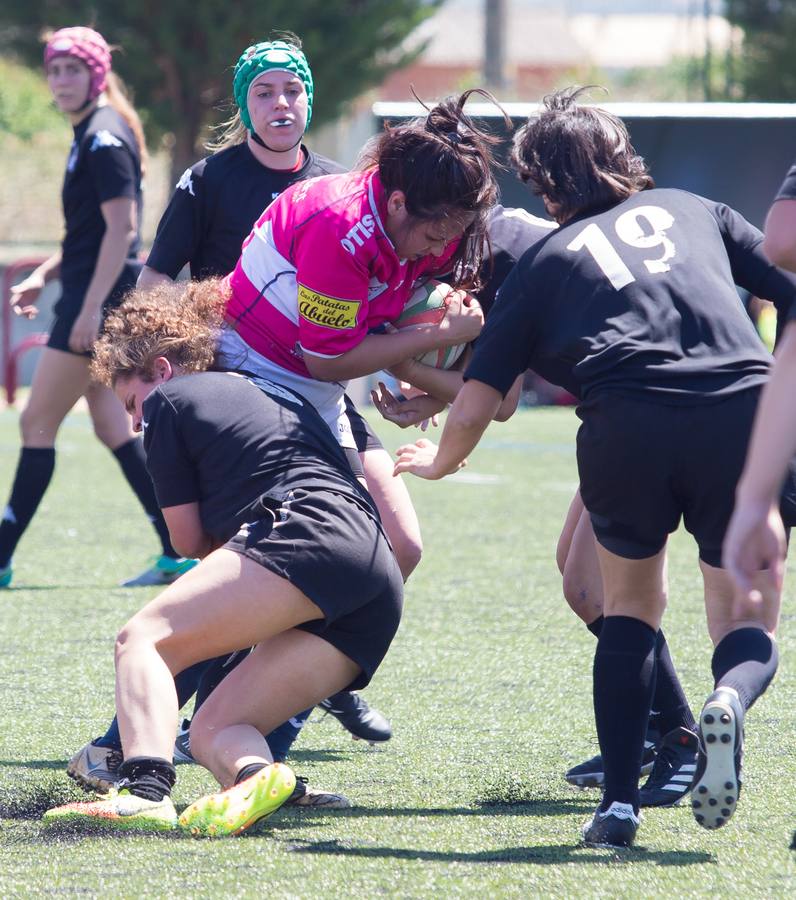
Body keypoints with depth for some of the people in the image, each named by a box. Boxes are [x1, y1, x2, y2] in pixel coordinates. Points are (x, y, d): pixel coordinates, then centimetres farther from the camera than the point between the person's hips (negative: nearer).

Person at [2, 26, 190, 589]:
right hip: (91, 298, 10)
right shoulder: (91, 135, 17)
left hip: (100, 301, -10)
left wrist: (91, 309, -23)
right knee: (112, 426, 11)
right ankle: (178, 552, 10)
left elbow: (120, 229, -20)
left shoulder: (105, 137, -14)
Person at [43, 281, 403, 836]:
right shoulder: (277, 394, 36)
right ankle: (252, 775, -29)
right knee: (211, 729, 6)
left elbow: (189, 540, 16)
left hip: (308, 538, -8)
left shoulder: (168, 400, 14)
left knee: (145, 640, -7)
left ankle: (145, 790, -32)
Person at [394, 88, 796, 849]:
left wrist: (439, 461, 39)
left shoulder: (544, 261, 22)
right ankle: (728, 701, -22)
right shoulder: (692, 209, 27)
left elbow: (472, 409, 18)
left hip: (626, 424, 0)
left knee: (630, 607, 25)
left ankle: (619, 803, 11)